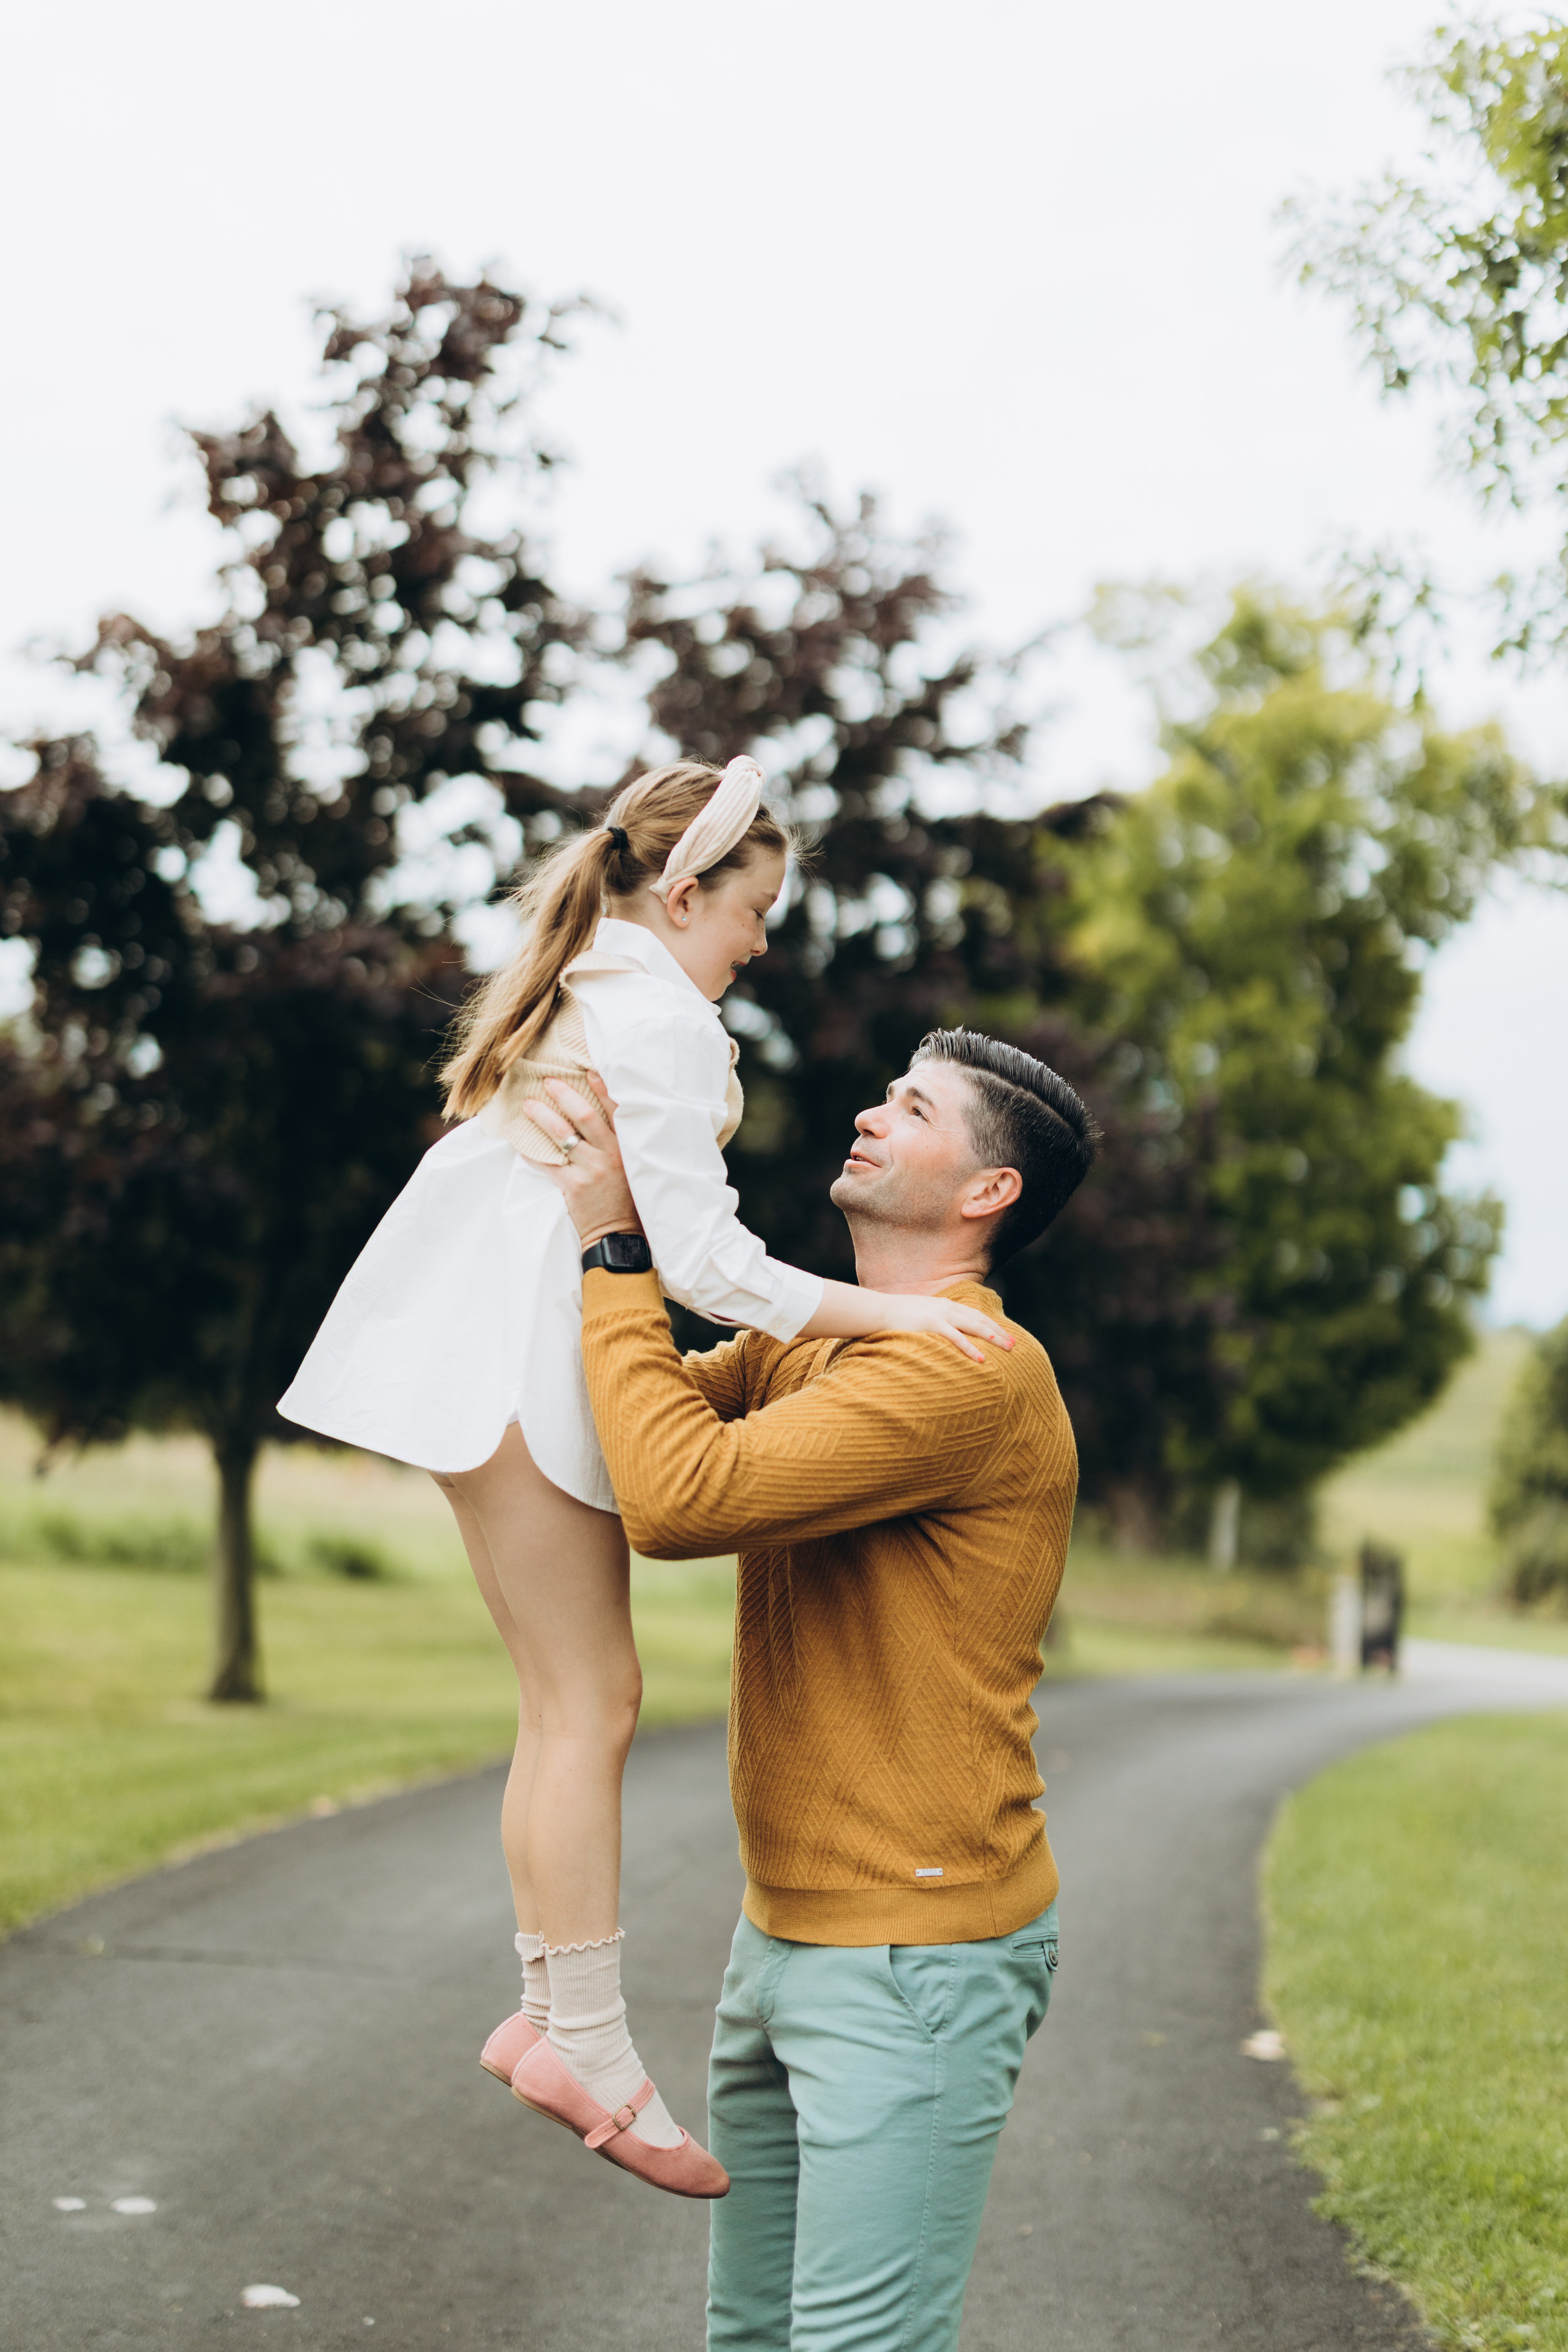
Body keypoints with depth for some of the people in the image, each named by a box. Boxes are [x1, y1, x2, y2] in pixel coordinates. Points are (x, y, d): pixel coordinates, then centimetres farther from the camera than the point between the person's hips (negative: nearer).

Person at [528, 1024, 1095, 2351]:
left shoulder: (971, 1373, -19)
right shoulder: (804, 1352, 13)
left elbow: (679, 1496, -26)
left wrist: (615, 1245, -17)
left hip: (916, 1956, -9)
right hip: (787, 1936, 9)